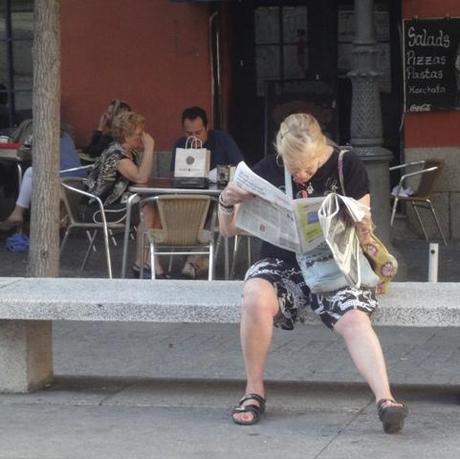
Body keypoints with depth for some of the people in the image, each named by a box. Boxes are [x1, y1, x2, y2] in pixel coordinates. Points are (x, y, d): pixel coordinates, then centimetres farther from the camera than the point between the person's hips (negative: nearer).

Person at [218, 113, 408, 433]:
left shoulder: (347, 166, -2)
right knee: (256, 298, -33)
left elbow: (364, 232, 2)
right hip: (281, 262, 1)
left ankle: (385, 399, -45)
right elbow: (228, 230, 6)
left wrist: (362, 229, -23)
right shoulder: (267, 171, 1)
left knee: (355, 319, -30)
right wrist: (227, 203, -16)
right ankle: (254, 391, -17)